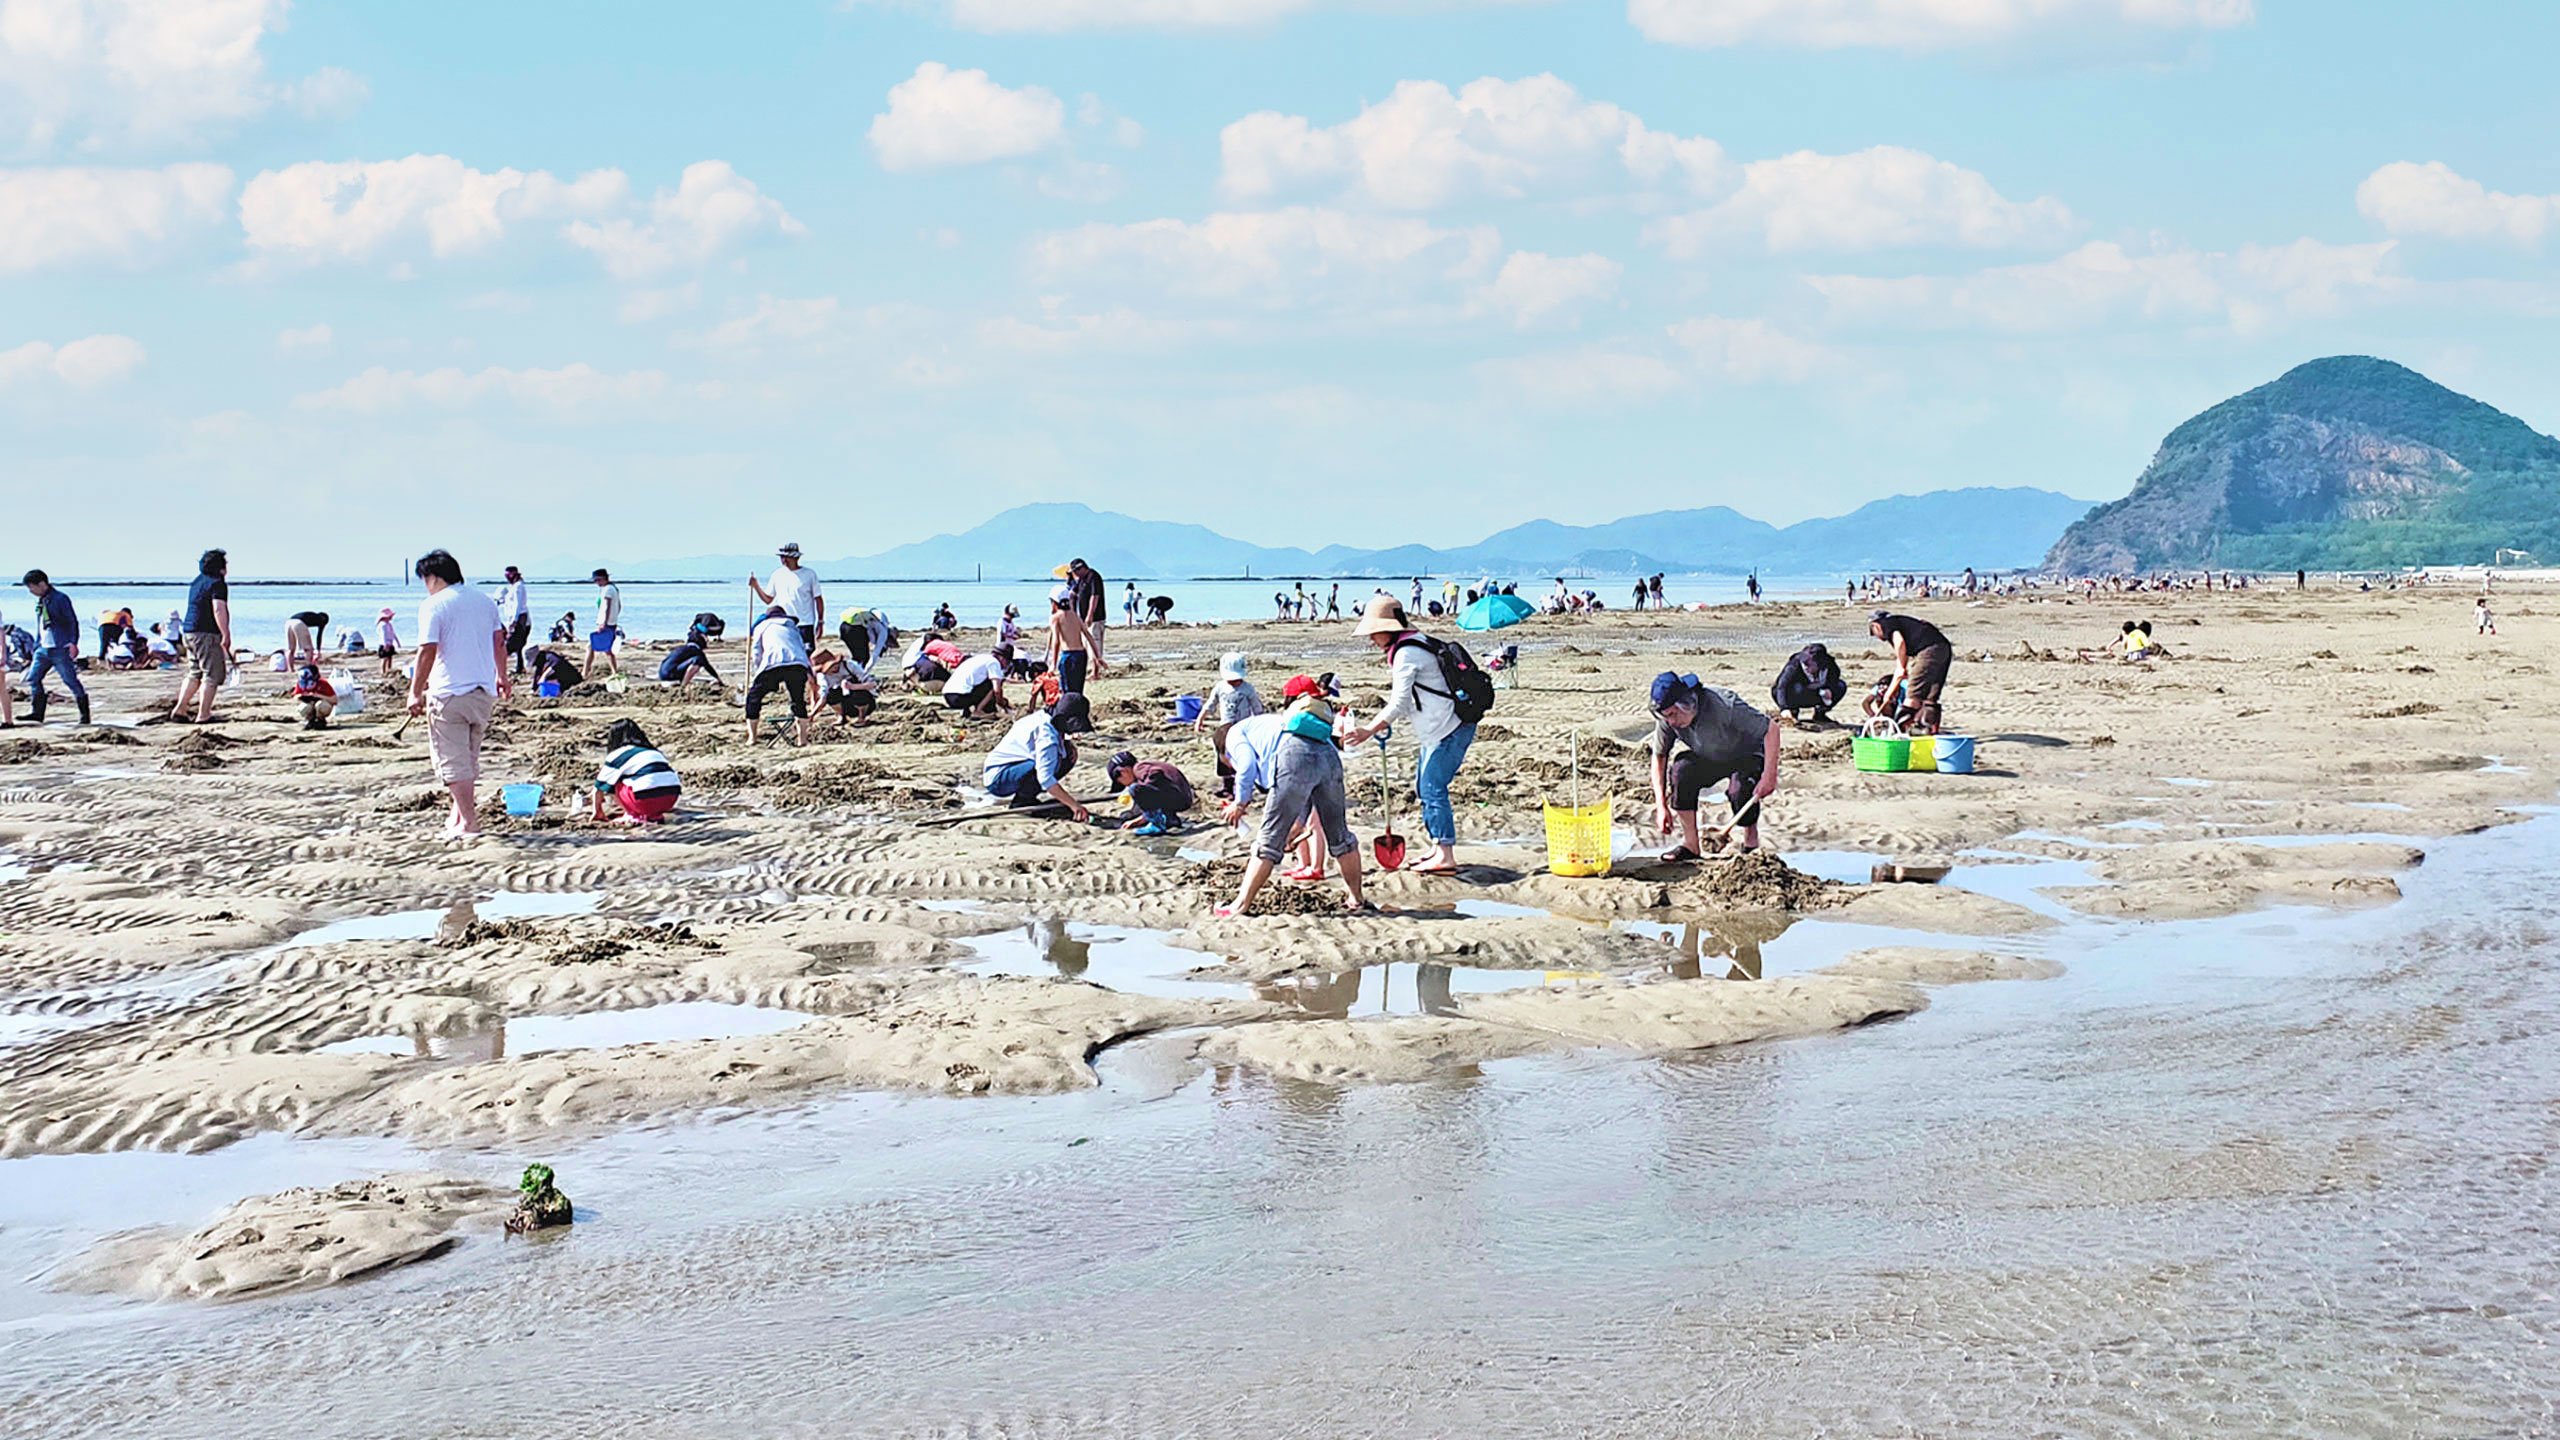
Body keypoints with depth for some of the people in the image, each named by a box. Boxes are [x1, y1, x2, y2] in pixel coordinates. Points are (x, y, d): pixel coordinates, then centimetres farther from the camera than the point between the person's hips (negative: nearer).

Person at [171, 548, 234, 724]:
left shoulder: (198, 582, 18)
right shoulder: (217, 584, -12)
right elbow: (219, 610, -22)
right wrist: (226, 635, -22)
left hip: (190, 631, 9)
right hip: (208, 634, -9)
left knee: (194, 674, 17)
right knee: (212, 676, -3)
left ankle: (179, 710, 15)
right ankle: (203, 715, -4)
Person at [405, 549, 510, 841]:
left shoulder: (434, 606, -9)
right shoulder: (485, 601, 10)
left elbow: (428, 652, -15)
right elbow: (499, 642, 16)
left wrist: (415, 692, -11)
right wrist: (502, 677, 28)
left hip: (448, 694, -7)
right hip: (484, 691, 7)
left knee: (453, 761, -1)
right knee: (469, 759, 17)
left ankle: (468, 821, -4)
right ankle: (460, 815, 24)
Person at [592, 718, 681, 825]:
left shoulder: (616, 755, 13)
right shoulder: (653, 751, 28)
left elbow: (599, 788, 20)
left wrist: (597, 812, 36)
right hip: (671, 798, 6)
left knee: (610, 785, 15)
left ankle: (636, 816, 3)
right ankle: (655, 815, 13)